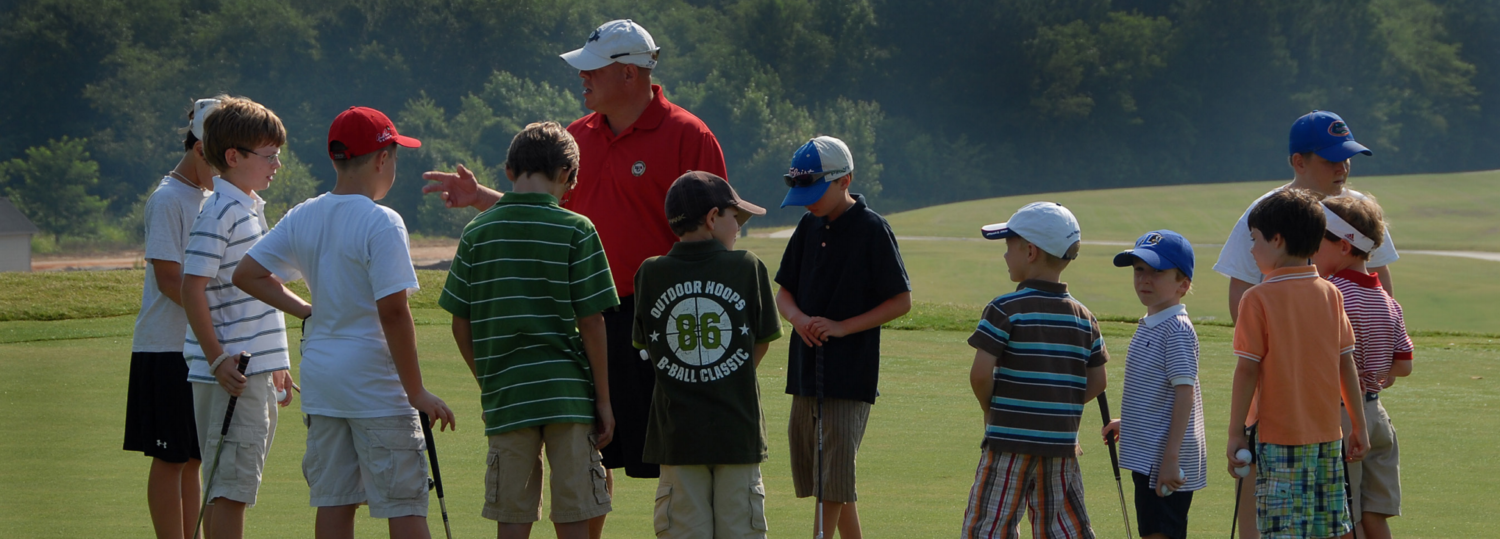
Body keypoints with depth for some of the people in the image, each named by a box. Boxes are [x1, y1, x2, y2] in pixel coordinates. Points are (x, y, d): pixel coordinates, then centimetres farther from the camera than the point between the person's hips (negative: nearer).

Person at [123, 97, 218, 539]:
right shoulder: (168, 199, -11)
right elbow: (169, 277, -17)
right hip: (168, 350, -8)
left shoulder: (212, 198, 14)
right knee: (171, 459, -3)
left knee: (193, 460, 10)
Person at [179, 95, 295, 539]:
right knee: (231, 485, -9)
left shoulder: (252, 208, 16)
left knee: (233, 487, 12)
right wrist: (218, 360, -19)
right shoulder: (218, 214, -13)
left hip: (256, 371, 9)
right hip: (231, 373, -9)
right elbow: (192, 288, -17)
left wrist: (276, 365, 25)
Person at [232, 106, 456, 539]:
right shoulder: (381, 223, -15)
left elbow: (247, 274, 11)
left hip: (319, 381, 7)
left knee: (334, 503, 9)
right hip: (375, 382, -7)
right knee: (404, 503, -3)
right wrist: (416, 392, -15)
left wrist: (305, 311, 12)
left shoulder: (302, 218, 6)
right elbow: (392, 312, -19)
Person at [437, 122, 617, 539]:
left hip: (505, 395, 2)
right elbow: (591, 322, -6)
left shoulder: (478, 232, 3)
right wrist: (603, 399, 1)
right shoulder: (575, 231, -6)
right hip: (569, 392, -2)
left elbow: (460, 324, 5)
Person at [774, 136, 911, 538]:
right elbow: (784, 292, 17)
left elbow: (901, 301, -7)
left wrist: (842, 327, -16)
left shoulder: (872, 230, -9)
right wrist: (797, 317, -6)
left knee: (832, 485, -8)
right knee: (832, 484, 11)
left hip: (851, 375, -7)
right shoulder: (810, 227, 11)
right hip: (807, 369, 7)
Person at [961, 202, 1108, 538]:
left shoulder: (1005, 310, -10)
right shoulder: (1083, 317, 6)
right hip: (1062, 442, 5)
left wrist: (990, 409, 1)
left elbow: (980, 374, -17)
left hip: (1010, 439, -5)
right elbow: (1097, 382, 7)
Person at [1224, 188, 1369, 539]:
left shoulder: (1259, 299, -9)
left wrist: (1236, 433, -4)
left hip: (1279, 436, -5)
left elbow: (1248, 369, -10)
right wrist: (1359, 427, 15)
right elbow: (1347, 365, 8)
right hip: (1328, 434, 5)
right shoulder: (1331, 294, 5)